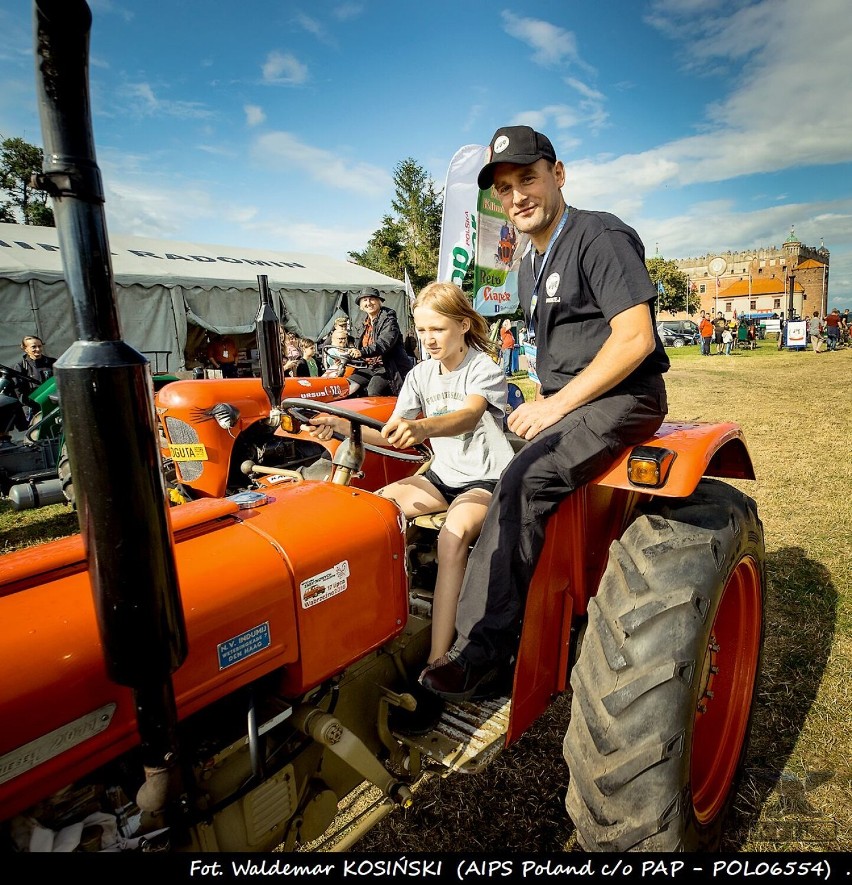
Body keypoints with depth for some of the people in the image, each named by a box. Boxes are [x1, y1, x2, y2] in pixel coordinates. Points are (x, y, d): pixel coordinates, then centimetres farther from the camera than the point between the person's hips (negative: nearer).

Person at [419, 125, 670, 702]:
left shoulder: (601, 236, -8)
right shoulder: (531, 268, 19)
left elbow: (635, 338, -18)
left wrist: (557, 403, -19)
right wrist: (544, 404, 6)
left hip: (622, 398, -9)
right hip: (565, 401, 9)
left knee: (524, 482, -29)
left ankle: (483, 654, -20)